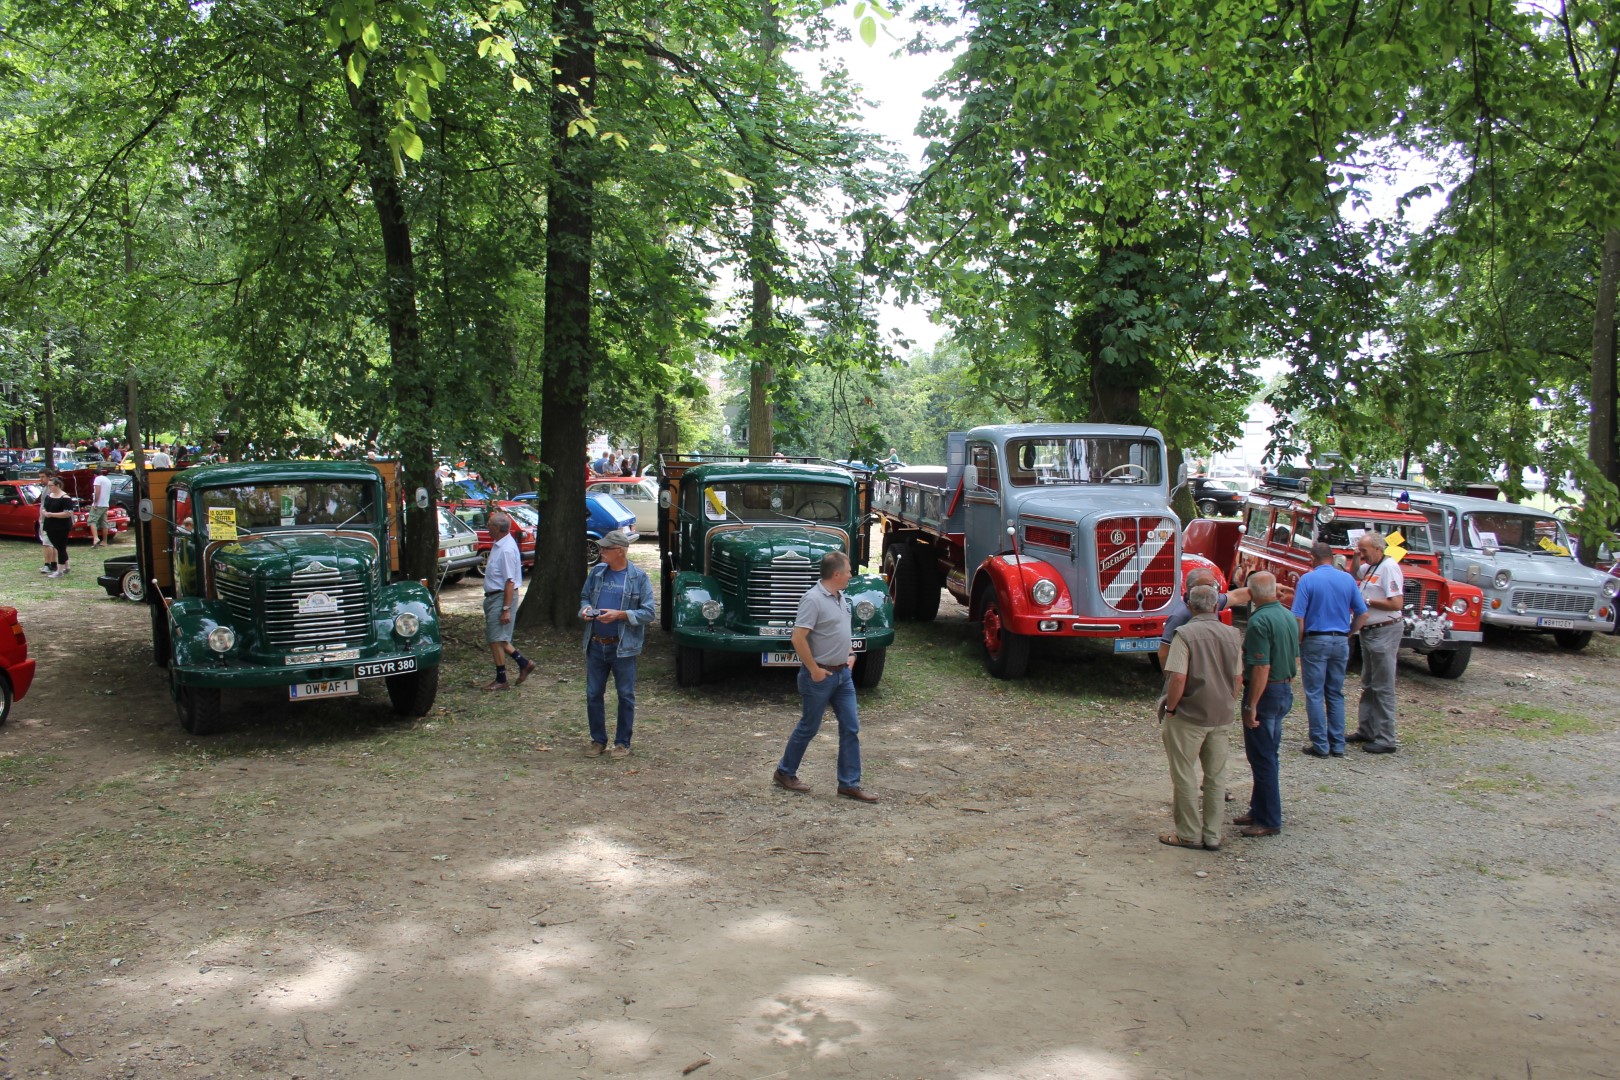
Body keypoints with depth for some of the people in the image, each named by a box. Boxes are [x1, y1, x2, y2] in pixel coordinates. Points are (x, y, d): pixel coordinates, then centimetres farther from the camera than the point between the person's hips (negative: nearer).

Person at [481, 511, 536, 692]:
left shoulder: (507, 549, -21)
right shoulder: (499, 545, 10)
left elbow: (510, 581, -24)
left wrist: (506, 609, -25)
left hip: (502, 597, -10)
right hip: (493, 596, 10)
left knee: (496, 639, -3)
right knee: (495, 638, 15)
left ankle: (501, 680, 7)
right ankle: (524, 663, 22)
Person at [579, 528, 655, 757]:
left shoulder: (639, 577, -6)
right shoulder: (596, 572, 5)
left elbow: (649, 613, -8)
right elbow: (584, 597, 19)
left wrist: (620, 615, -20)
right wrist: (585, 609, -4)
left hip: (623, 646, -4)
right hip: (595, 645, 4)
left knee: (625, 695, 5)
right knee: (593, 694, 9)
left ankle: (622, 742, 18)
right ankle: (598, 740, 24)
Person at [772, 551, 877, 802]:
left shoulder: (840, 597, 9)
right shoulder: (813, 599, -19)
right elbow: (798, 638, -24)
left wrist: (849, 655, 13)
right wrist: (814, 669, -20)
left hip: (843, 673, 8)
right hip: (820, 675, -8)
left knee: (851, 728, 5)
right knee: (808, 728, 6)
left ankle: (849, 783, 12)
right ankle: (785, 772, 25)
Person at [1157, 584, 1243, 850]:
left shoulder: (1186, 634, -15)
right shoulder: (1232, 635, 3)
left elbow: (1178, 678, -21)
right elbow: (1238, 679, 8)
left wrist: (1170, 708, -8)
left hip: (1189, 716, -5)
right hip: (1221, 717, 5)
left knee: (1185, 776, 6)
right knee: (1216, 776, 13)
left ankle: (1189, 834, 12)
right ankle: (1212, 836, 19)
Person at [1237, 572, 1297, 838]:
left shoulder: (1259, 621, -21)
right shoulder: (1289, 616, 7)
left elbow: (1261, 668, -24)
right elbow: (1295, 659, 14)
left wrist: (1251, 706, -21)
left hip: (1266, 692, -9)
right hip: (1285, 691, 9)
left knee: (1262, 758, 0)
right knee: (1268, 755, 18)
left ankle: (1269, 821, 7)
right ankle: (1259, 810, 29)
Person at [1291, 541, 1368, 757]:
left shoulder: (1307, 580, -8)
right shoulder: (1348, 579, 4)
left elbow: (1298, 617, -13)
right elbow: (1362, 613, 4)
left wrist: (1299, 642, 0)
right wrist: (1348, 634, 15)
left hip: (1315, 641, -4)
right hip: (1340, 642, 4)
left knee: (1315, 694, 2)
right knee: (1336, 694, 12)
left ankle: (1320, 745, 2)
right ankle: (1337, 745, 14)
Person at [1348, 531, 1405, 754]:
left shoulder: (1389, 567, -17)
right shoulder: (1370, 567, 11)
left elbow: (1397, 604, -25)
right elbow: (1354, 574, 33)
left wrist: (1367, 602, -16)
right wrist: (1356, 558, 14)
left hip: (1385, 632, -10)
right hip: (1370, 631, 10)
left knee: (1383, 688, -6)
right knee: (1368, 685, 16)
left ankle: (1386, 740, -2)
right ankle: (1366, 731, 24)